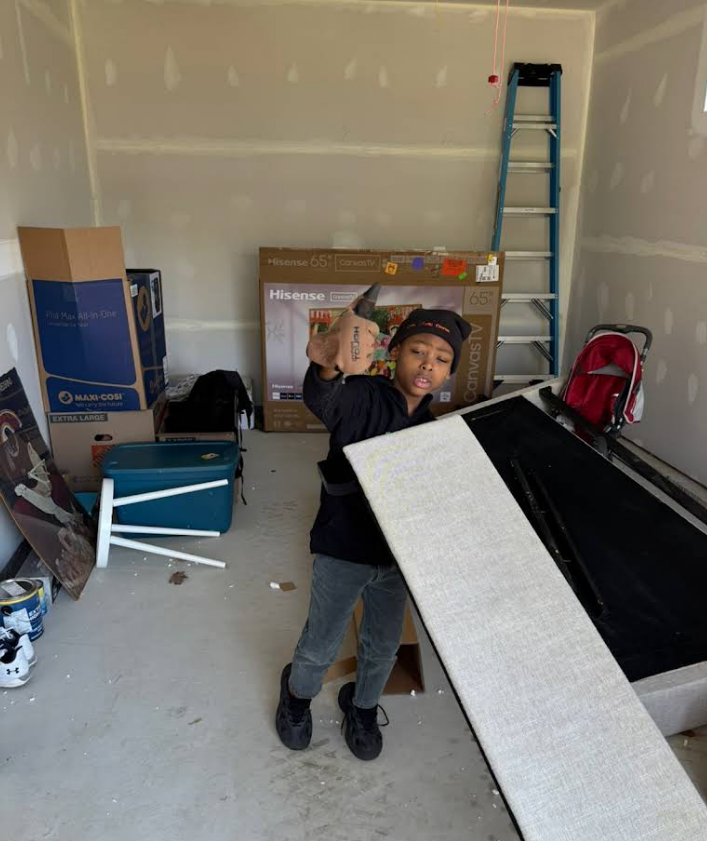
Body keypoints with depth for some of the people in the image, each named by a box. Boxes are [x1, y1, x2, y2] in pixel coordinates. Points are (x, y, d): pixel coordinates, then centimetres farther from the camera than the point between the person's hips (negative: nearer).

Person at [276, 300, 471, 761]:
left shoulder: (432, 427, -1)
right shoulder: (363, 397, -20)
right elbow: (322, 400, -45)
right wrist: (329, 364, -68)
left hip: (397, 553, 5)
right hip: (344, 549, -4)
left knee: (383, 646, 21)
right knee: (321, 646, 14)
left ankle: (362, 707, 52)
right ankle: (298, 695, 48)